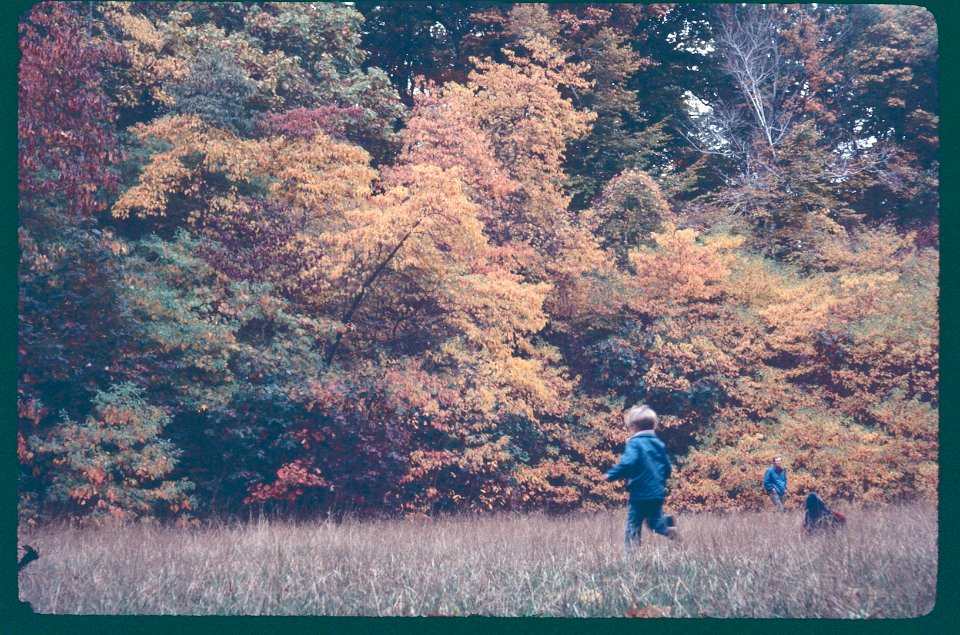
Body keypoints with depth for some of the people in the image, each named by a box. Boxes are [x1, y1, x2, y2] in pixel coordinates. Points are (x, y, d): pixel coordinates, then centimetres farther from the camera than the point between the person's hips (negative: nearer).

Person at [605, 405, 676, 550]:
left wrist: (611, 475, -15)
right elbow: (667, 468, 16)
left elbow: (627, 463, -27)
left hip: (640, 495, -6)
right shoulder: (659, 444, 10)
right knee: (654, 522, 21)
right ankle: (667, 524, -9)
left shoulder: (634, 443, -11)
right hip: (658, 493, 6)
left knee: (633, 528, 2)